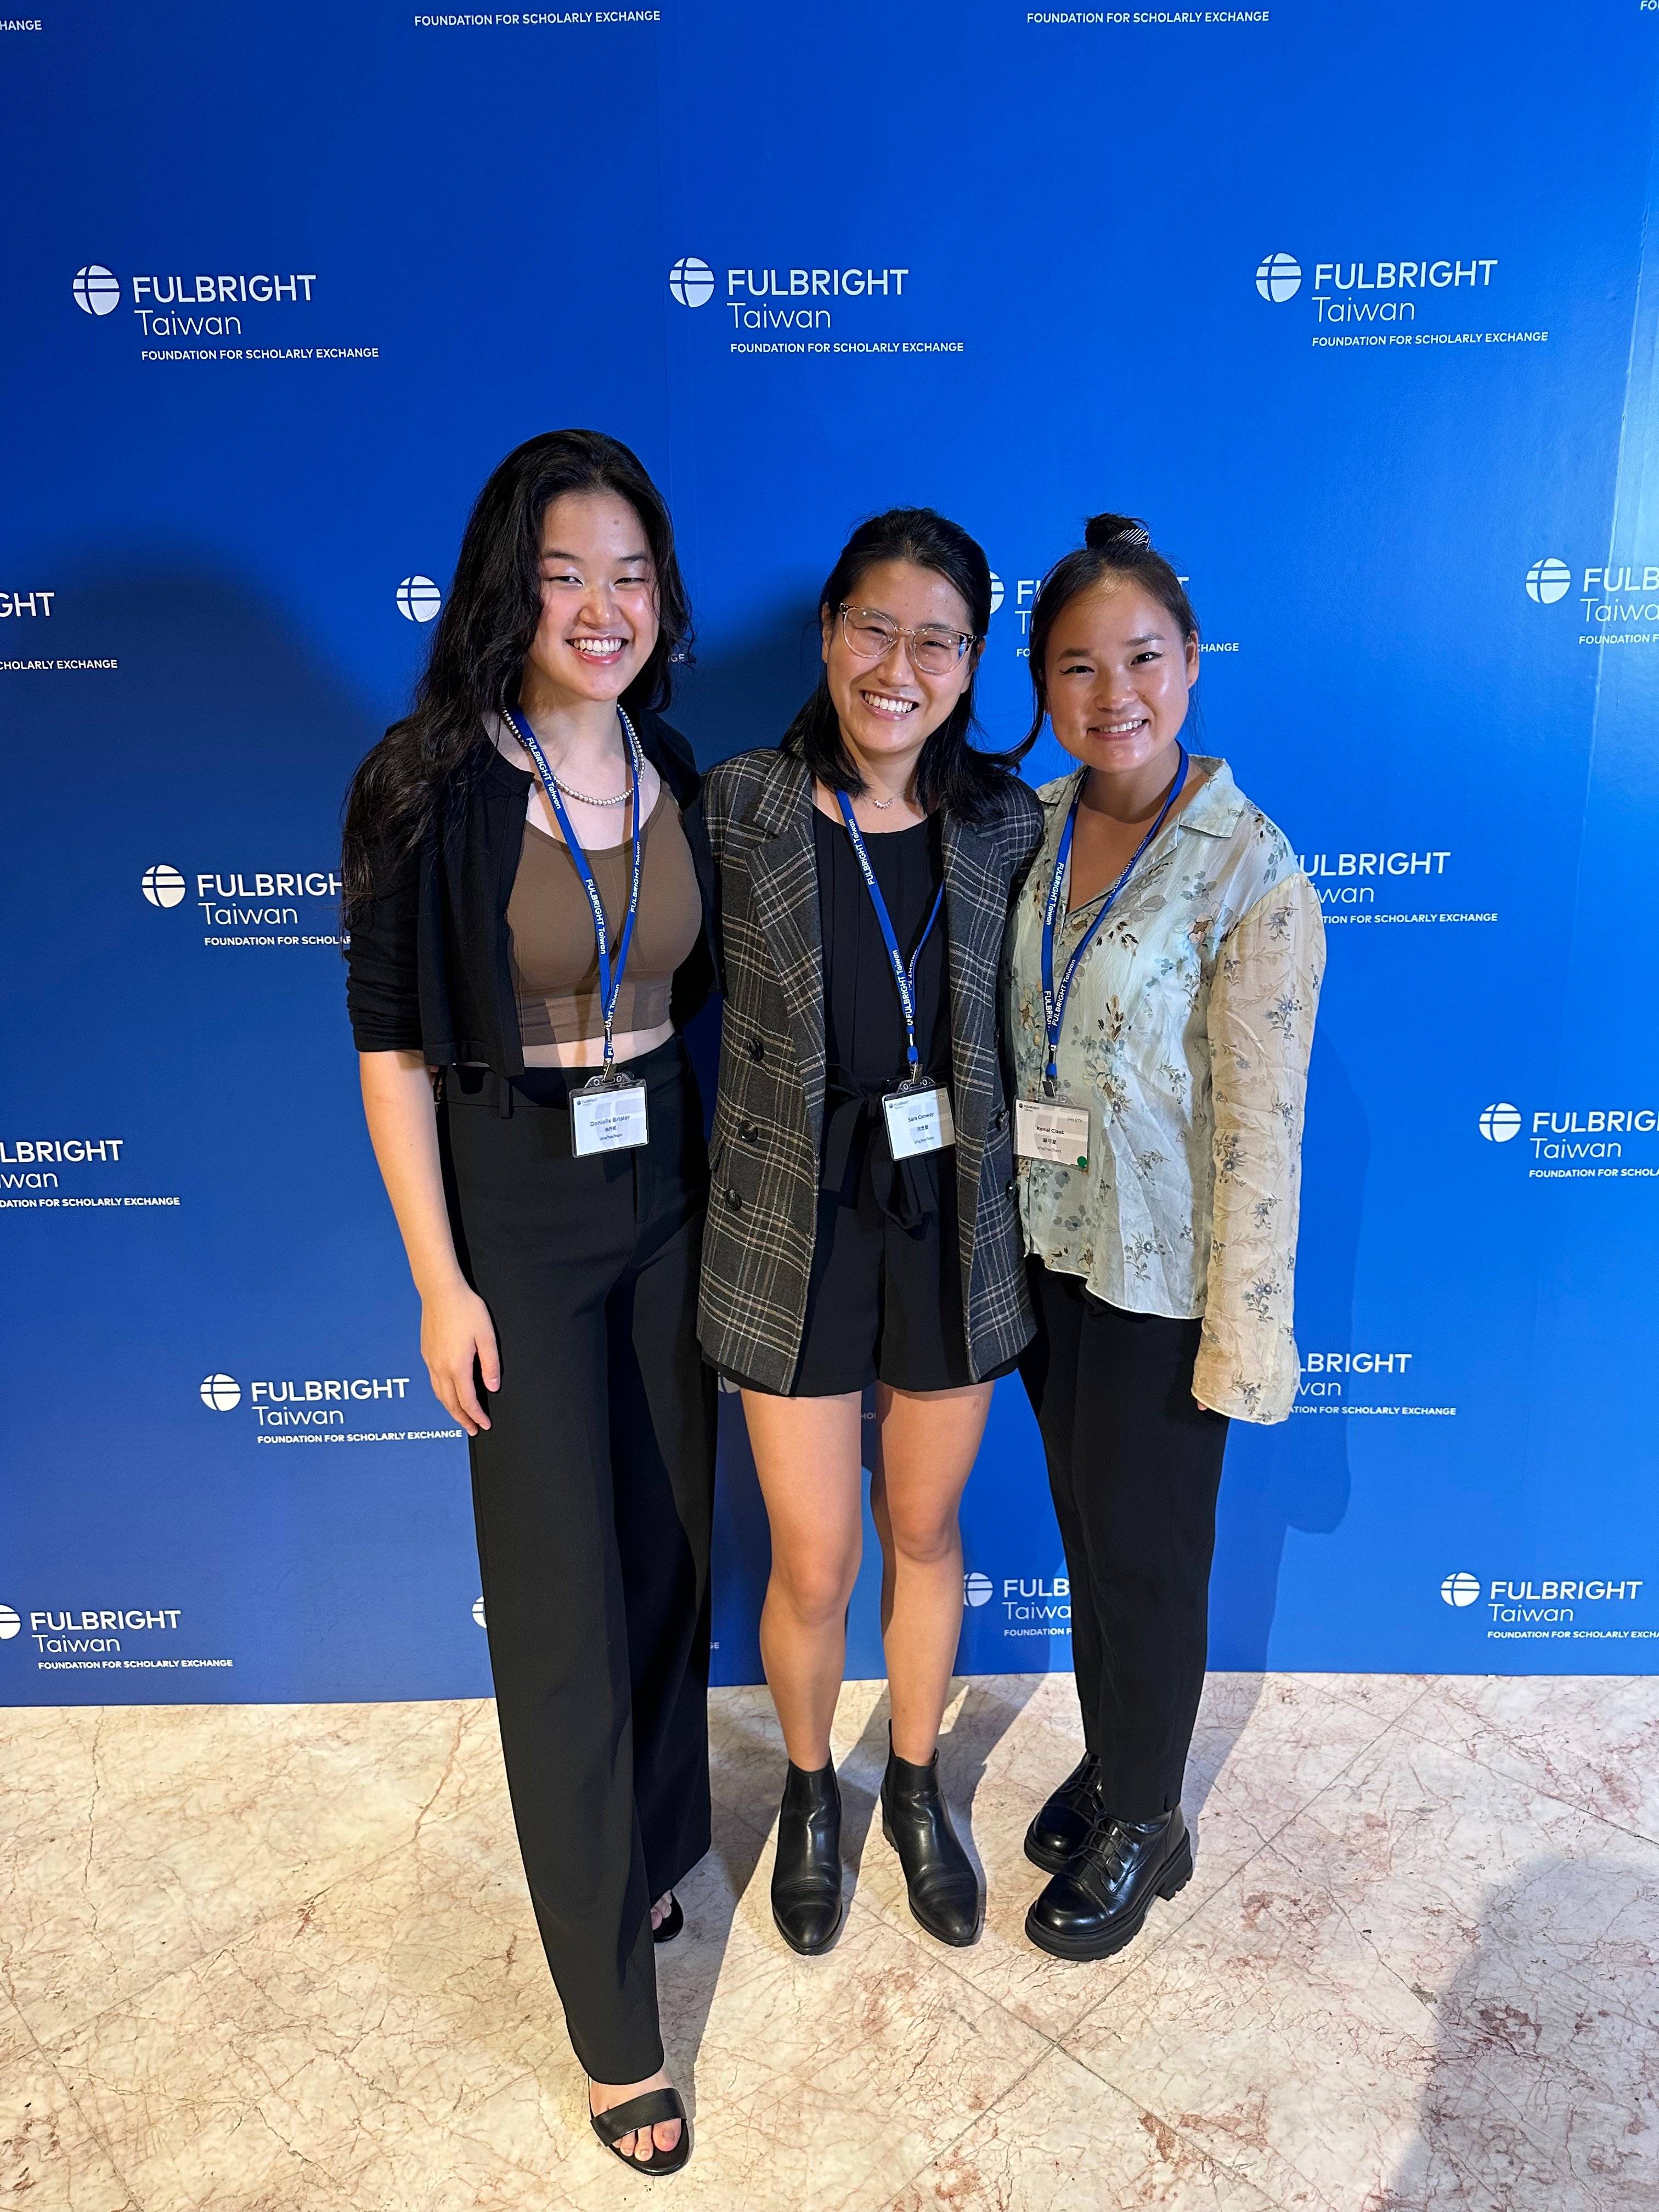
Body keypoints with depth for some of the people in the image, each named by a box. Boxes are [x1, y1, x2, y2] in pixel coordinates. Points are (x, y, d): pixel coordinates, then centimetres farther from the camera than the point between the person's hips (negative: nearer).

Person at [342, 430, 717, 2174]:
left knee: (672, 1542, 17)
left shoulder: (682, 777, 3)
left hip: (669, 1191, 5)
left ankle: (648, 1846, 45)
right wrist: (438, 1280, -11)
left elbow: (706, 1000, 10)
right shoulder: (428, 788, -11)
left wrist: (735, 1200, 8)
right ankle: (615, 2019, 24)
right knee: (562, 1598, 4)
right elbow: (391, 1048, -9)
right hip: (514, 1209, -4)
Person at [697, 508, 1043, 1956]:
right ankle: (810, 1792, 42)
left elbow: (1025, 1022, 6)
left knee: (926, 1529, 19)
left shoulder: (1005, 822, -2)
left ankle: (917, 1788, 46)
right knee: (815, 1565, 9)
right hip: (799, 1222, -2)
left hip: (955, 1218, 2)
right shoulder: (737, 810, -9)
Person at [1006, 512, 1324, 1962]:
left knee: (1144, 1549, 11)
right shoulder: (1030, 830, 1)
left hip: (1159, 1270, -5)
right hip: (1047, 1243, 6)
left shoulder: (1252, 873, -17)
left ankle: (1144, 1825, 36)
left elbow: (1261, 1123, -16)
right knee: (1082, 1519, 20)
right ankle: (1112, 1760, 45)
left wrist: (1241, 1334, -14)